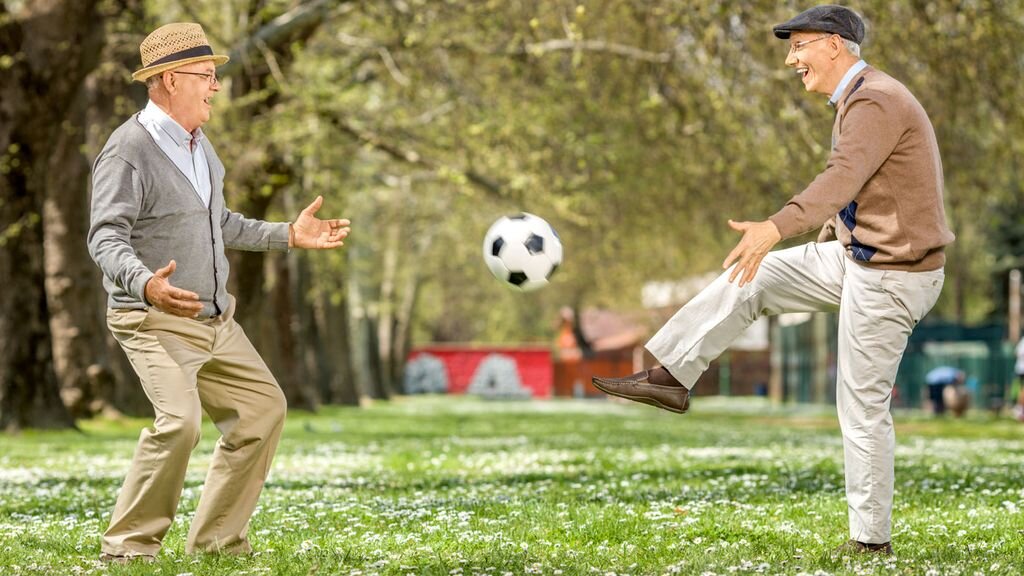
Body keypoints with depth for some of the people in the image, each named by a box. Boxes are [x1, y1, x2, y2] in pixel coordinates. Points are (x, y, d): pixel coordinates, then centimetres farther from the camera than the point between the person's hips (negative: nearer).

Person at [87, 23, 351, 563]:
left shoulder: (197, 143, 12)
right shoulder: (128, 151, -16)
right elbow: (106, 238, -24)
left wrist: (288, 234, 20)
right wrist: (146, 285, -43)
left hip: (216, 319, 9)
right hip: (156, 320, -9)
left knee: (262, 408, 10)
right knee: (180, 420, -26)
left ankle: (216, 539, 18)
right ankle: (128, 545, -12)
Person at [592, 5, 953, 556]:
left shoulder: (875, 102, -20)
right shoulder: (859, 99, 13)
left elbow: (842, 178, -38)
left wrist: (776, 227, -52)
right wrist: (823, 247, 32)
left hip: (891, 274, -10)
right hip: (853, 254, 10)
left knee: (862, 406, -4)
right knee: (747, 278, 6)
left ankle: (871, 538, 5)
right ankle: (671, 377, 8)